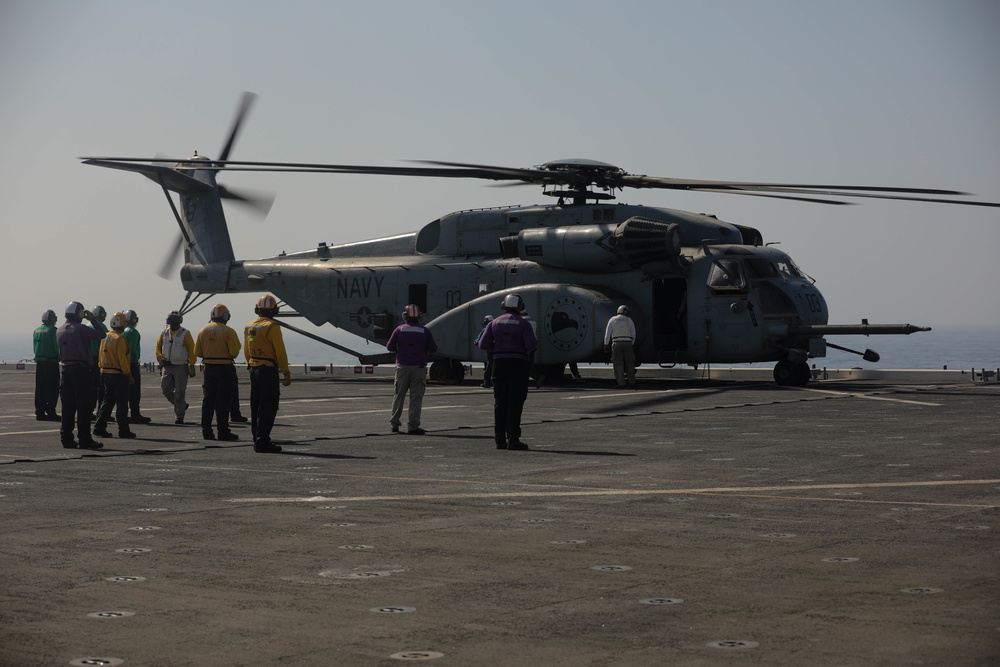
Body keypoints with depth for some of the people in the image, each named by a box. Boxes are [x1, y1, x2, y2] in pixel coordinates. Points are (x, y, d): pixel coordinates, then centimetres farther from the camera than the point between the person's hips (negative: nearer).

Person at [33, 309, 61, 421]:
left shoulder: (36, 331, 10)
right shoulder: (52, 330, -11)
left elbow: (35, 347, 13)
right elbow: (57, 347, -14)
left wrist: (38, 358, 17)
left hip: (39, 362, 7)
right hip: (51, 362, -7)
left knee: (40, 389, 10)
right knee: (52, 389, -3)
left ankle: (39, 412, 10)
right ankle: (51, 413, -6)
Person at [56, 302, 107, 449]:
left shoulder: (60, 331, 10)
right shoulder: (80, 329, -11)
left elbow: (60, 351, 14)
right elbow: (100, 334, -8)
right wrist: (93, 319, 2)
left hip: (65, 370, 6)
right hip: (81, 370, -6)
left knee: (67, 407, 9)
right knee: (83, 407, -3)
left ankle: (66, 438, 10)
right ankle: (84, 440, -3)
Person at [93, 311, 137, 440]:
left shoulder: (105, 337, 9)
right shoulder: (120, 339, -16)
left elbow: (101, 356, 13)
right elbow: (122, 358, -19)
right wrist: (128, 374, -12)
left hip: (106, 374, 8)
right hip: (119, 375, -8)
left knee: (107, 401, 13)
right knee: (122, 403, -1)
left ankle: (99, 427, 8)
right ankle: (123, 430, 2)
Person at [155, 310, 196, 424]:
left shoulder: (185, 334, -5)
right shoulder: (164, 333, 7)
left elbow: (191, 350, -5)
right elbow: (158, 347, 13)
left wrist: (191, 365, -11)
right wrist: (160, 358, -6)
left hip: (181, 367, -5)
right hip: (167, 367, 5)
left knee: (179, 392, -5)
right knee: (166, 389, 3)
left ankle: (179, 416, 0)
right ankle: (181, 406, 24)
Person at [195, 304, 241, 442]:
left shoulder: (203, 331, 5)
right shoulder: (228, 332, -9)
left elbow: (197, 352, 6)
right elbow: (234, 352, -13)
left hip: (208, 368, 4)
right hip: (225, 368, -4)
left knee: (207, 400, 9)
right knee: (223, 401, -1)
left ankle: (206, 430, 9)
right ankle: (223, 431, -2)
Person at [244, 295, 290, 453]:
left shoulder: (249, 327, 8)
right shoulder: (272, 327, -14)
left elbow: (246, 351, 15)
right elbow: (280, 352, -14)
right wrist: (286, 373, -9)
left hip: (254, 370, 7)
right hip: (269, 371, -7)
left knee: (256, 407, 12)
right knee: (268, 407, -5)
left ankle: (257, 440, 16)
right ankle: (262, 442, -9)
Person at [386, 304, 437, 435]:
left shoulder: (399, 330, -2)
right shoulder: (425, 331, -2)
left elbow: (390, 347, 2)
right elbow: (433, 349, 0)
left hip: (402, 367, 1)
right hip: (418, 368, -1)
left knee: (398, 396, 12)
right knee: (416, 397, 1)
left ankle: (394, 424, 16)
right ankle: (412, 426, -3)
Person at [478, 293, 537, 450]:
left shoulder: (495, 323, 7)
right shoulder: (524, 323, -5)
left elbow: (483, 344, 1)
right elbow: (531, 345, -15)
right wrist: (535, 342, 7)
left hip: (499, 363, 4)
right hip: (519, 365, -4)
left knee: (500, 402, 7)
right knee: (515, 403, -3)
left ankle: (500, 439, 7)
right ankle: (513, 439, -8)